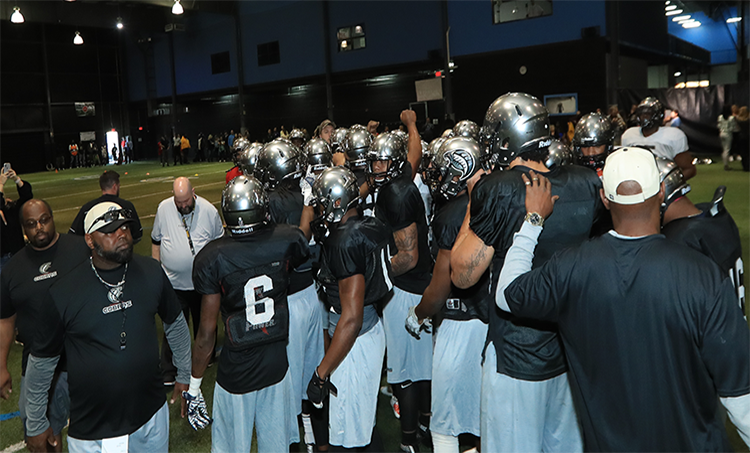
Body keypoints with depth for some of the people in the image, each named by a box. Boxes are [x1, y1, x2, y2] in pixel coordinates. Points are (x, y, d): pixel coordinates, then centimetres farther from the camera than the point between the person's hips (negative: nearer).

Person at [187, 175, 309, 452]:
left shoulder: (212, 259, -17)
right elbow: (304, 250, 15)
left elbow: (207, 330, -13)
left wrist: (194, 386, -2)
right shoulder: (286, 242, -13)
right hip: (277, 365, 2)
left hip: (236, 372, -2)